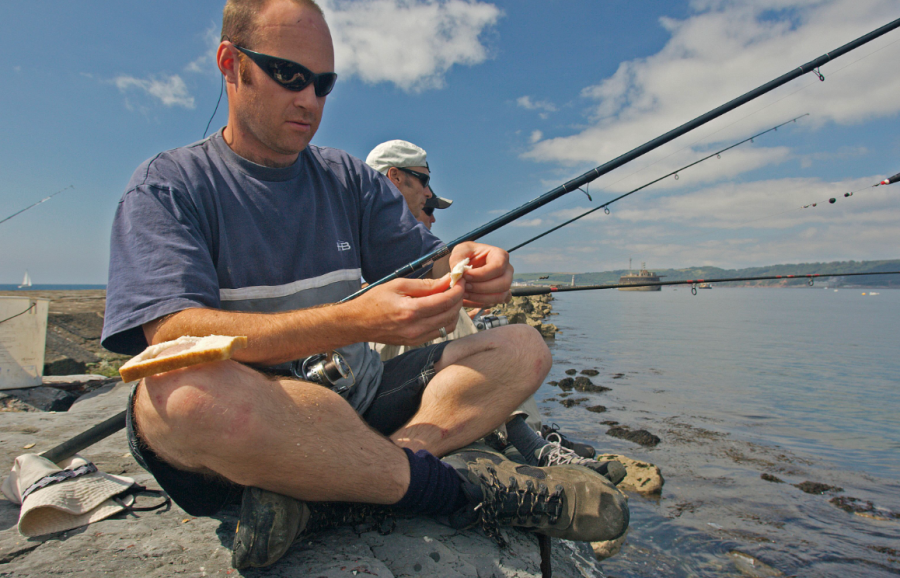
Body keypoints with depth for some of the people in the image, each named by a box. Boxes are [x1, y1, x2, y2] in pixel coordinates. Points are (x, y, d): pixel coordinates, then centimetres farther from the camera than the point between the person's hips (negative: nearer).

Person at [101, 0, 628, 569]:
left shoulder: (350, 179, 10)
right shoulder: (168, 185, -3)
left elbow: (427, 262, 4)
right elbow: (174, 333, -19)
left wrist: (464, 268, -21)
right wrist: (356, 321, -31)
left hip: (353, 404, 5)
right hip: (243, 425, -4)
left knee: (522, 349, -5)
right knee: (187, 391, -38)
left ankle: (313, 488, -23)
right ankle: (456, 483, -18)